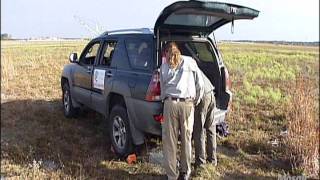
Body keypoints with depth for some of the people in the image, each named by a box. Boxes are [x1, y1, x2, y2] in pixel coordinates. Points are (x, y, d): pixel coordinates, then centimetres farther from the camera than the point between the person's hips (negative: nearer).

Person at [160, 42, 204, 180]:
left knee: (169, 140, 7)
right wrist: (196, 101, 21)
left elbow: (163, 88, 11)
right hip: (187, 104, 1)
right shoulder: (190, 62, 11)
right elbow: (200, 85, 10)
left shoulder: (164, 66, 11)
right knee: (186, 138, 13)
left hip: (170, 103, 0)